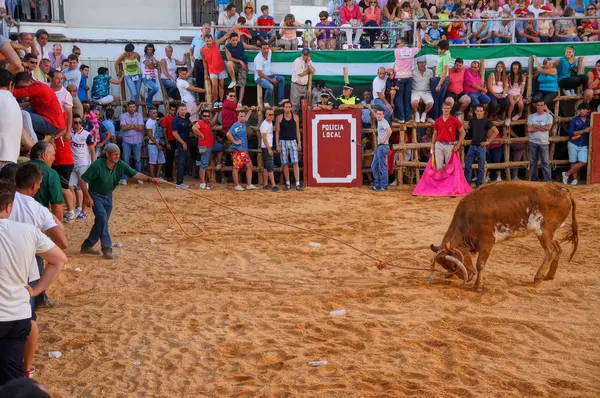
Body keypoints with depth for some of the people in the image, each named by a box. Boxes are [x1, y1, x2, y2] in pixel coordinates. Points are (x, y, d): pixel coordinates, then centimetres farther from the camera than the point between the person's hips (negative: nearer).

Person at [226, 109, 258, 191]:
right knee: (236, 167, -1)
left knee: (249, 165, 8)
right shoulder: (235, 126, -14)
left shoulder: (244, 123, 10)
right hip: (238, 150, -9)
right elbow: (228, 134, -26)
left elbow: (247, 116, 32)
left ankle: (249, 184, 13)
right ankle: (236, 185, 6)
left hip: (244, 149, 9)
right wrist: (235, 142, -18)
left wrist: (251, 110, 37)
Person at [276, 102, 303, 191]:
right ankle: (287, 184, 14)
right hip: (283, 142, 0)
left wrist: (299, 143, 3)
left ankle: (297, 184, -10)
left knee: (295, 163, -8)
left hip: (293, 141, 0)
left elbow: (297, 130, 7)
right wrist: (277, 144, -3)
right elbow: (277, 132, 3)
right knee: (285, 164, 4)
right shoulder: (279, 118, 1)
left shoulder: (295, 117, 4)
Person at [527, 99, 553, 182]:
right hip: (533, 142, 2)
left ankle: (548, 181, -3)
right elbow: (529, 129, -7)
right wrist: (542, 127, -8)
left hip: (544, 143, -2)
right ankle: (534, 180, 15)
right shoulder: (531, 116, 5)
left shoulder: (548, 116, 2)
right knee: (533, 163, 7)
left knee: (546, 163, -4)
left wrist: (535, 126, -8)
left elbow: (548, 127, -14)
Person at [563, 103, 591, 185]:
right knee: (573, 162, 4)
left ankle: (567, 174, 3)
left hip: (584, 145, 2)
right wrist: (584, 131, -19)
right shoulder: (574, 120, -5)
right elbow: (571, 133, -11)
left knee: (583, 162, -10)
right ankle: (575, 179, 17)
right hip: (573, 144, -2)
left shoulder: (590, 120, 1)